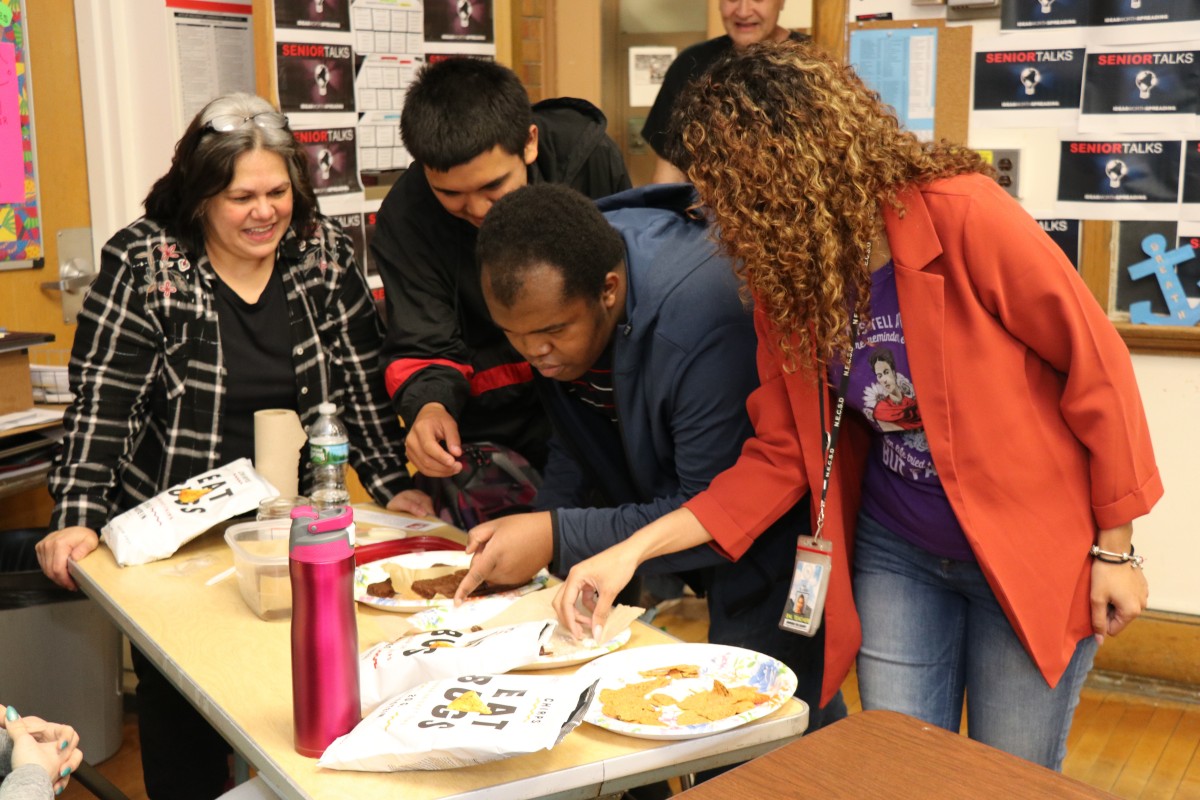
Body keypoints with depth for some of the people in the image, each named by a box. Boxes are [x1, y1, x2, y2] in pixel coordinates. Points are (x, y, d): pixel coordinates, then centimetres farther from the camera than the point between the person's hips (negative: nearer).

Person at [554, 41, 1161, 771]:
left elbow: (1096, 367, -15)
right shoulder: (785, 283, -6)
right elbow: (781, 457, -3)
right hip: (896, 553, 4)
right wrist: (634, 549, -11)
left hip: (1033, 553, -4)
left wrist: (1115, 547, -9)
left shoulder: (961, 215, -23)